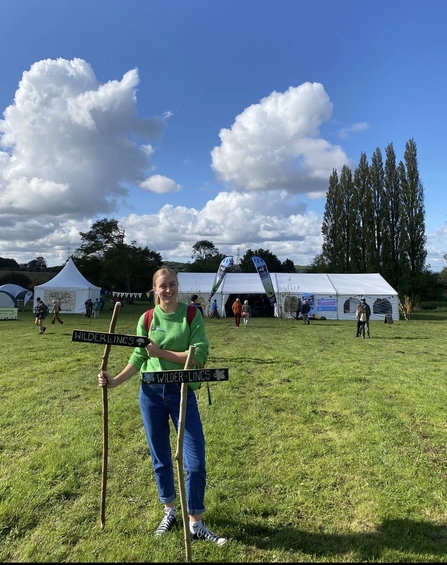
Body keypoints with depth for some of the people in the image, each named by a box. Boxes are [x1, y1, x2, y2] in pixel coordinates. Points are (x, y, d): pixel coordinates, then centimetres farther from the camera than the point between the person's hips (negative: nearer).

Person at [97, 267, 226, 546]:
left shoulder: (192, 315, -6)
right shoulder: (147, 319, 0)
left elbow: (200, 356, -14)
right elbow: (138, 358, 6)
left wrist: (162, 353, -17)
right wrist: (115, 381, -4)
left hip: (183, 392, -2)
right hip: (151, 393, 2)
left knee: (196, 460, 1)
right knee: (160, 457, 16)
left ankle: (196, 523, 22)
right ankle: (170, 511, 39)